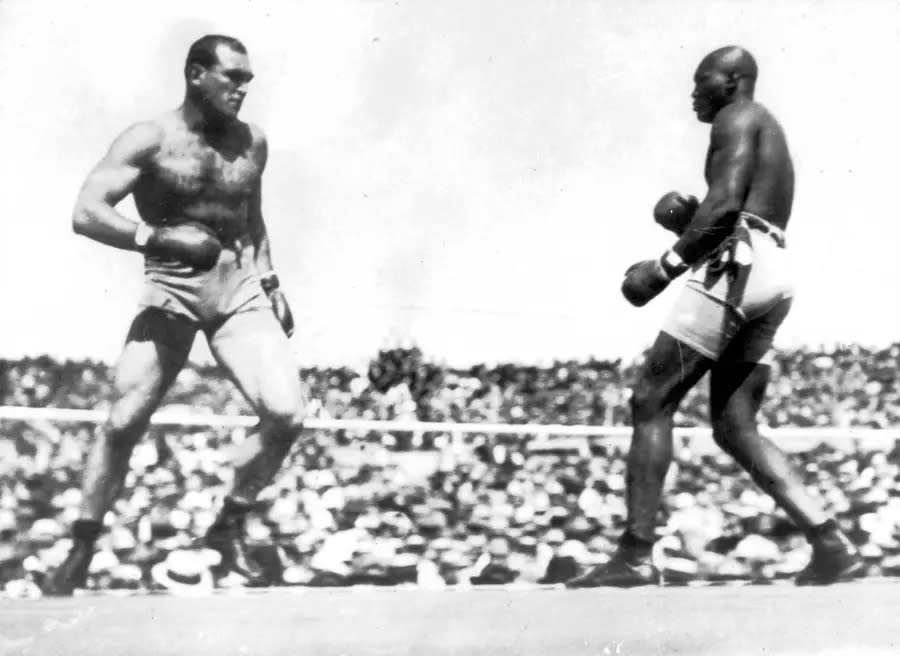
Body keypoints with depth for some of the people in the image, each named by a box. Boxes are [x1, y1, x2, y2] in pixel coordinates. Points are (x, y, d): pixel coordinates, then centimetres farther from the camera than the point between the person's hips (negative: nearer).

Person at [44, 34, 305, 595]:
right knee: (123, 423, -8)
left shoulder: (252, 142, 9)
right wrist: (160, 238, -28)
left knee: (286, 414, -14)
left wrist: (270, 281, 16)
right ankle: (79, 556, 10)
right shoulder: (150, 140, -6)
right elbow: (86, 213, -16)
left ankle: (230, 526, 8)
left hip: (241, 290, 3)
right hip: (171, 291, -3)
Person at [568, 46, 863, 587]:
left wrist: (666, 266, -15)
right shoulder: (768, 136, 32)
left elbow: (725, 206, -15)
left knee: (651, 401, -9)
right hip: (771, 275, 10)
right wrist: (688, 218, 17)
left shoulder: (739, 118, 2)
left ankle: (636, 556, -13)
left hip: (738, 267, -10)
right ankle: (832, 544, -3)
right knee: (735, 428, 7)